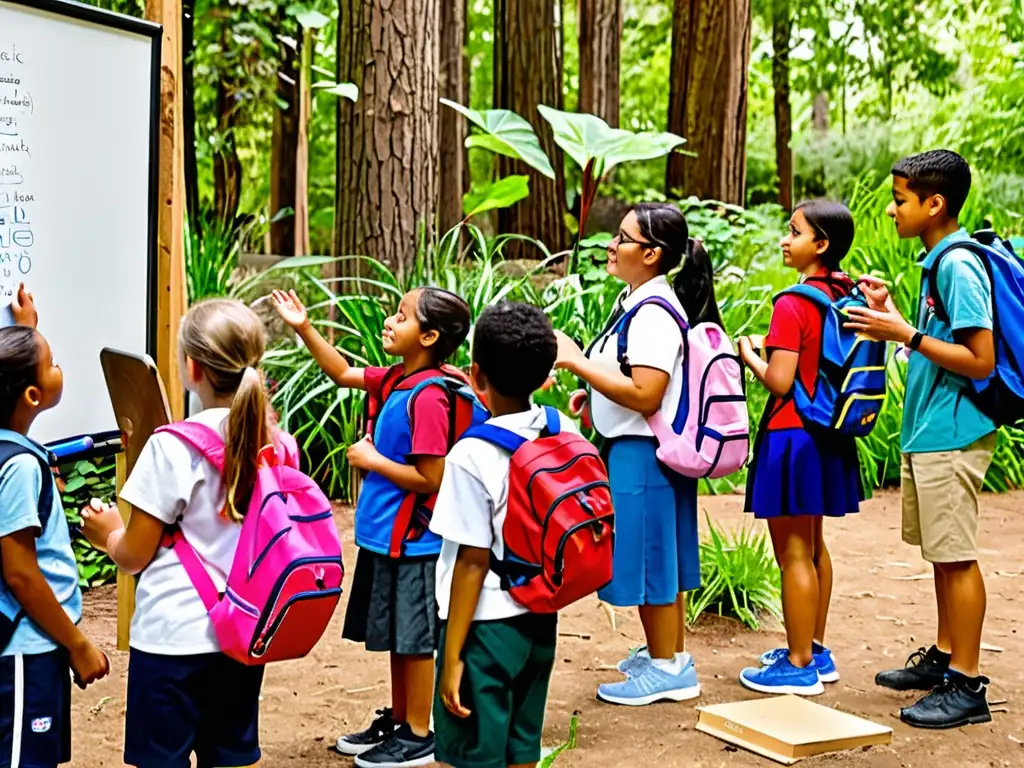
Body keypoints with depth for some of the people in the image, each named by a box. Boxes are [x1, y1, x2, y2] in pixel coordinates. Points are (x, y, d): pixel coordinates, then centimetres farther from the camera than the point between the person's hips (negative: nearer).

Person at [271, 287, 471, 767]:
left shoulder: (428, 398, -23)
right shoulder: (395, 379, 4)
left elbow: (429, 479, -24)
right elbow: (342, 373, 20)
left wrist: (372, 460, -15)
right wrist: (304, 328, 10)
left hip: (411, 543, -9)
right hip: (385, 535, 9)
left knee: (413, 639, 3)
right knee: (397, 637, 19)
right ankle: (397, 721, 32)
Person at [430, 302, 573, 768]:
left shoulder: (472, 455, -19)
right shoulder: (563, 435, -1)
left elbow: (473, 561, -18)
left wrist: (452, 655, -12)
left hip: (487, 625, -6)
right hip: (541, 619, 6)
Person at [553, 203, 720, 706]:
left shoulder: (655, 313, -20)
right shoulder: (635, 299, 10)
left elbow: (645, 394, -27)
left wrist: (576, 361, -23)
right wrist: (592, 391, 8)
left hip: (644, 452, -10)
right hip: (630, 446, 10)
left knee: (651, 555, 1)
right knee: (658, 554, 18)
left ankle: (668, 668, 13)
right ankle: (669, 651, 31)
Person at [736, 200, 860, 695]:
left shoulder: (792, 305, -19)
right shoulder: (844, 297, 6)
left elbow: (779, 381, -22)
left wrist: (748, 356, -4)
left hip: (792, 437, -9)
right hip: (827, 436, 9)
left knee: (793, 553, -1)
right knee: (814, 547, 19)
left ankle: (798, 666, 7)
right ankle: (815, 651, 29)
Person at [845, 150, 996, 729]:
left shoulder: (958, 266, -17)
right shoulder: (939, 261, 13)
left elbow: (981, 360, -21)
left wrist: (906, 334, -19)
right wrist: (890, 315, 10)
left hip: (952, 436, -10)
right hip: (929, 432, 10)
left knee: (957, 556, -4)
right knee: (941, 554, 18)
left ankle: (968, 685, 3)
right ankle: (945, 658, 30)